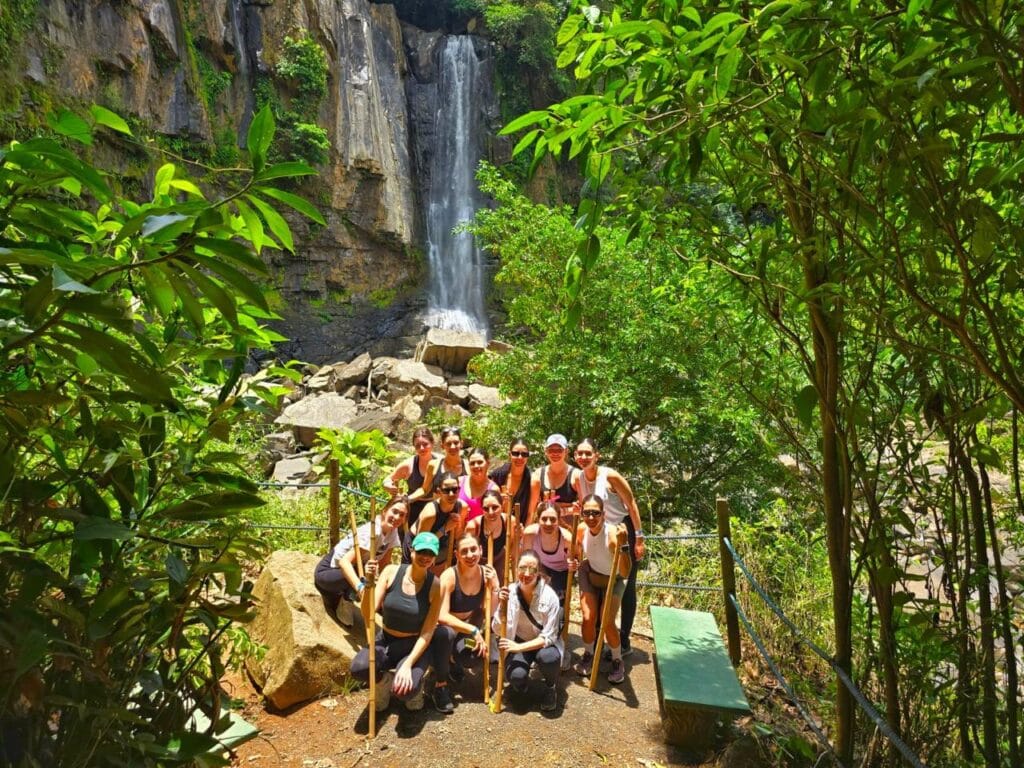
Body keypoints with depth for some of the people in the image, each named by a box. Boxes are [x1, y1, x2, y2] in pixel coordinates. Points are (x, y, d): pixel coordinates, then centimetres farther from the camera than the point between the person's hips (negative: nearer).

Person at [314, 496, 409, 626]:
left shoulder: (393, 531, -6)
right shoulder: (372, 532, -30)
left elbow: (385, 564, 0)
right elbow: (344, 561, -39)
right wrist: (360, 587, -53)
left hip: (352, 568, 9)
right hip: (328, 571, -8)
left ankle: (336, 597, 12)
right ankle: (343, 600, -6)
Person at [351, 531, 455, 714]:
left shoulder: (435, 586, -15)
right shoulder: (391, 572, -12)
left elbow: (427, 633, -14)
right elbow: (368, 613, -16)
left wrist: (407, 665, -24)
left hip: (415, 646, -1)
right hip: (386, 641, 2)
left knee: (405, 689, -30)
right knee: (358, 668, -30)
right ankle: (384, 679, 6)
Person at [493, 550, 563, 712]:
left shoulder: (549, 596, -23)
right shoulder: (510, 592, -16)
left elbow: (548, 637, -21)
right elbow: (497, 630, -15)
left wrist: (519, 647, -32)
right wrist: (502, 606, -32)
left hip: (544, 644, -1)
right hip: (518, 641, 1)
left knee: (548, 657, -35)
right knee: (515, 676, -28)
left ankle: (550, 687, 0)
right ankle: (521, 683, 12)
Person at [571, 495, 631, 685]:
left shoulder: (613, 534, -37)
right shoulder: (581, 529, -21)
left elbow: (625, 573, -45)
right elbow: (576, 554, 4)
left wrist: (623, 545, -55)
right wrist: (572, 562, -14)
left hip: (613, 579, -3)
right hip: (590, 575, 3)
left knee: (607, 622, -12)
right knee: (588, 618, -5)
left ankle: (618, 661, 15)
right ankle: (588, 655, 24)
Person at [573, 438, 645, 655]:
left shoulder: (610, 476, -22)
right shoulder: (578, 479, -5)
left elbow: (632, 504, -17)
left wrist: (638, 538, -16)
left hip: (625, 532, -6)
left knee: (626, 587, 4)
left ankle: (624, 642, 16)